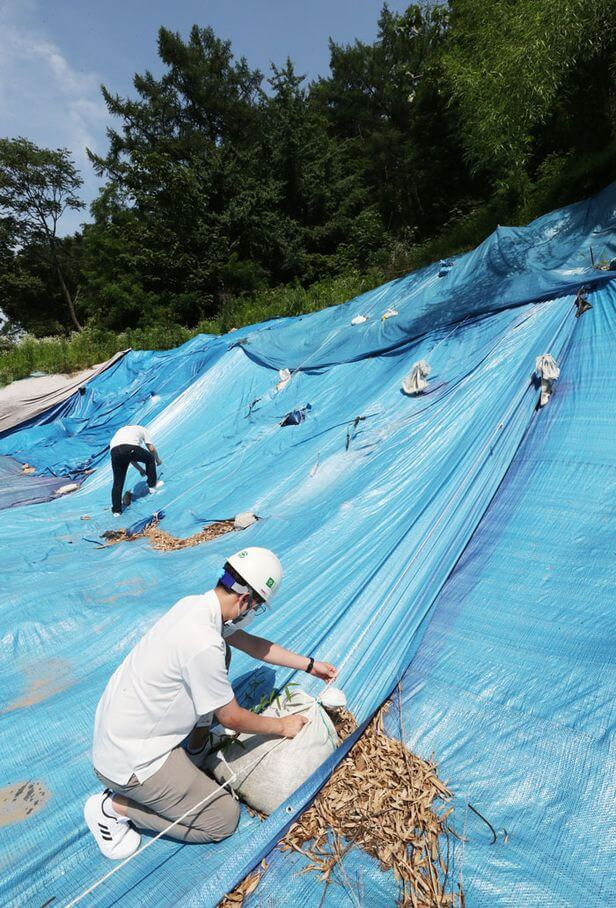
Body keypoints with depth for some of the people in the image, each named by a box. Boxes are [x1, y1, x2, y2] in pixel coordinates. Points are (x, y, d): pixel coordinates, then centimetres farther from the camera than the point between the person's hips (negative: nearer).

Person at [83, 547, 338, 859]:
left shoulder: (194, 604, -7)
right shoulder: (203, 645, -33)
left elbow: (250, 642, 6)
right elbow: (232, 718, -17)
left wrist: (309, 664, 11)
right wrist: (282, 726, 1)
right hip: (130, 761, -8)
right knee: (225, 818, 6)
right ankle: (115, 807, 6)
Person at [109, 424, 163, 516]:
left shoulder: (121, 431, 43)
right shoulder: (142, 429, 31)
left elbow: (130, 457, 41)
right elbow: (151, 449, 21)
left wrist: (140, 469, 48)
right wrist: (158, 460, 39)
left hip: (114, 451, 5)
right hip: (131, 447, -5)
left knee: (118, 483, 13)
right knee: (150, 459, 25)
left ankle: (116, 510, 18)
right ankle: (152, 485, 33)